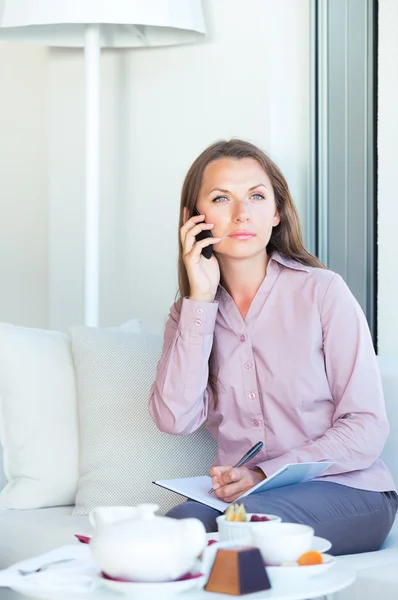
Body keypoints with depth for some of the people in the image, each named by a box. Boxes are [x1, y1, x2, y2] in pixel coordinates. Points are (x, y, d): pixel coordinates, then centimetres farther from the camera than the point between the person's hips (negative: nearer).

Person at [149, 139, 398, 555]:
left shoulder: (321, 292, -3)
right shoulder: (190, 312, 9)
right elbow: (175, 419, -9)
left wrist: (268, 474, -18)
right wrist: (201, 299, -9)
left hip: (346, 491, -2)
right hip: (242, 493, 3)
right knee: (184, 520, -32)